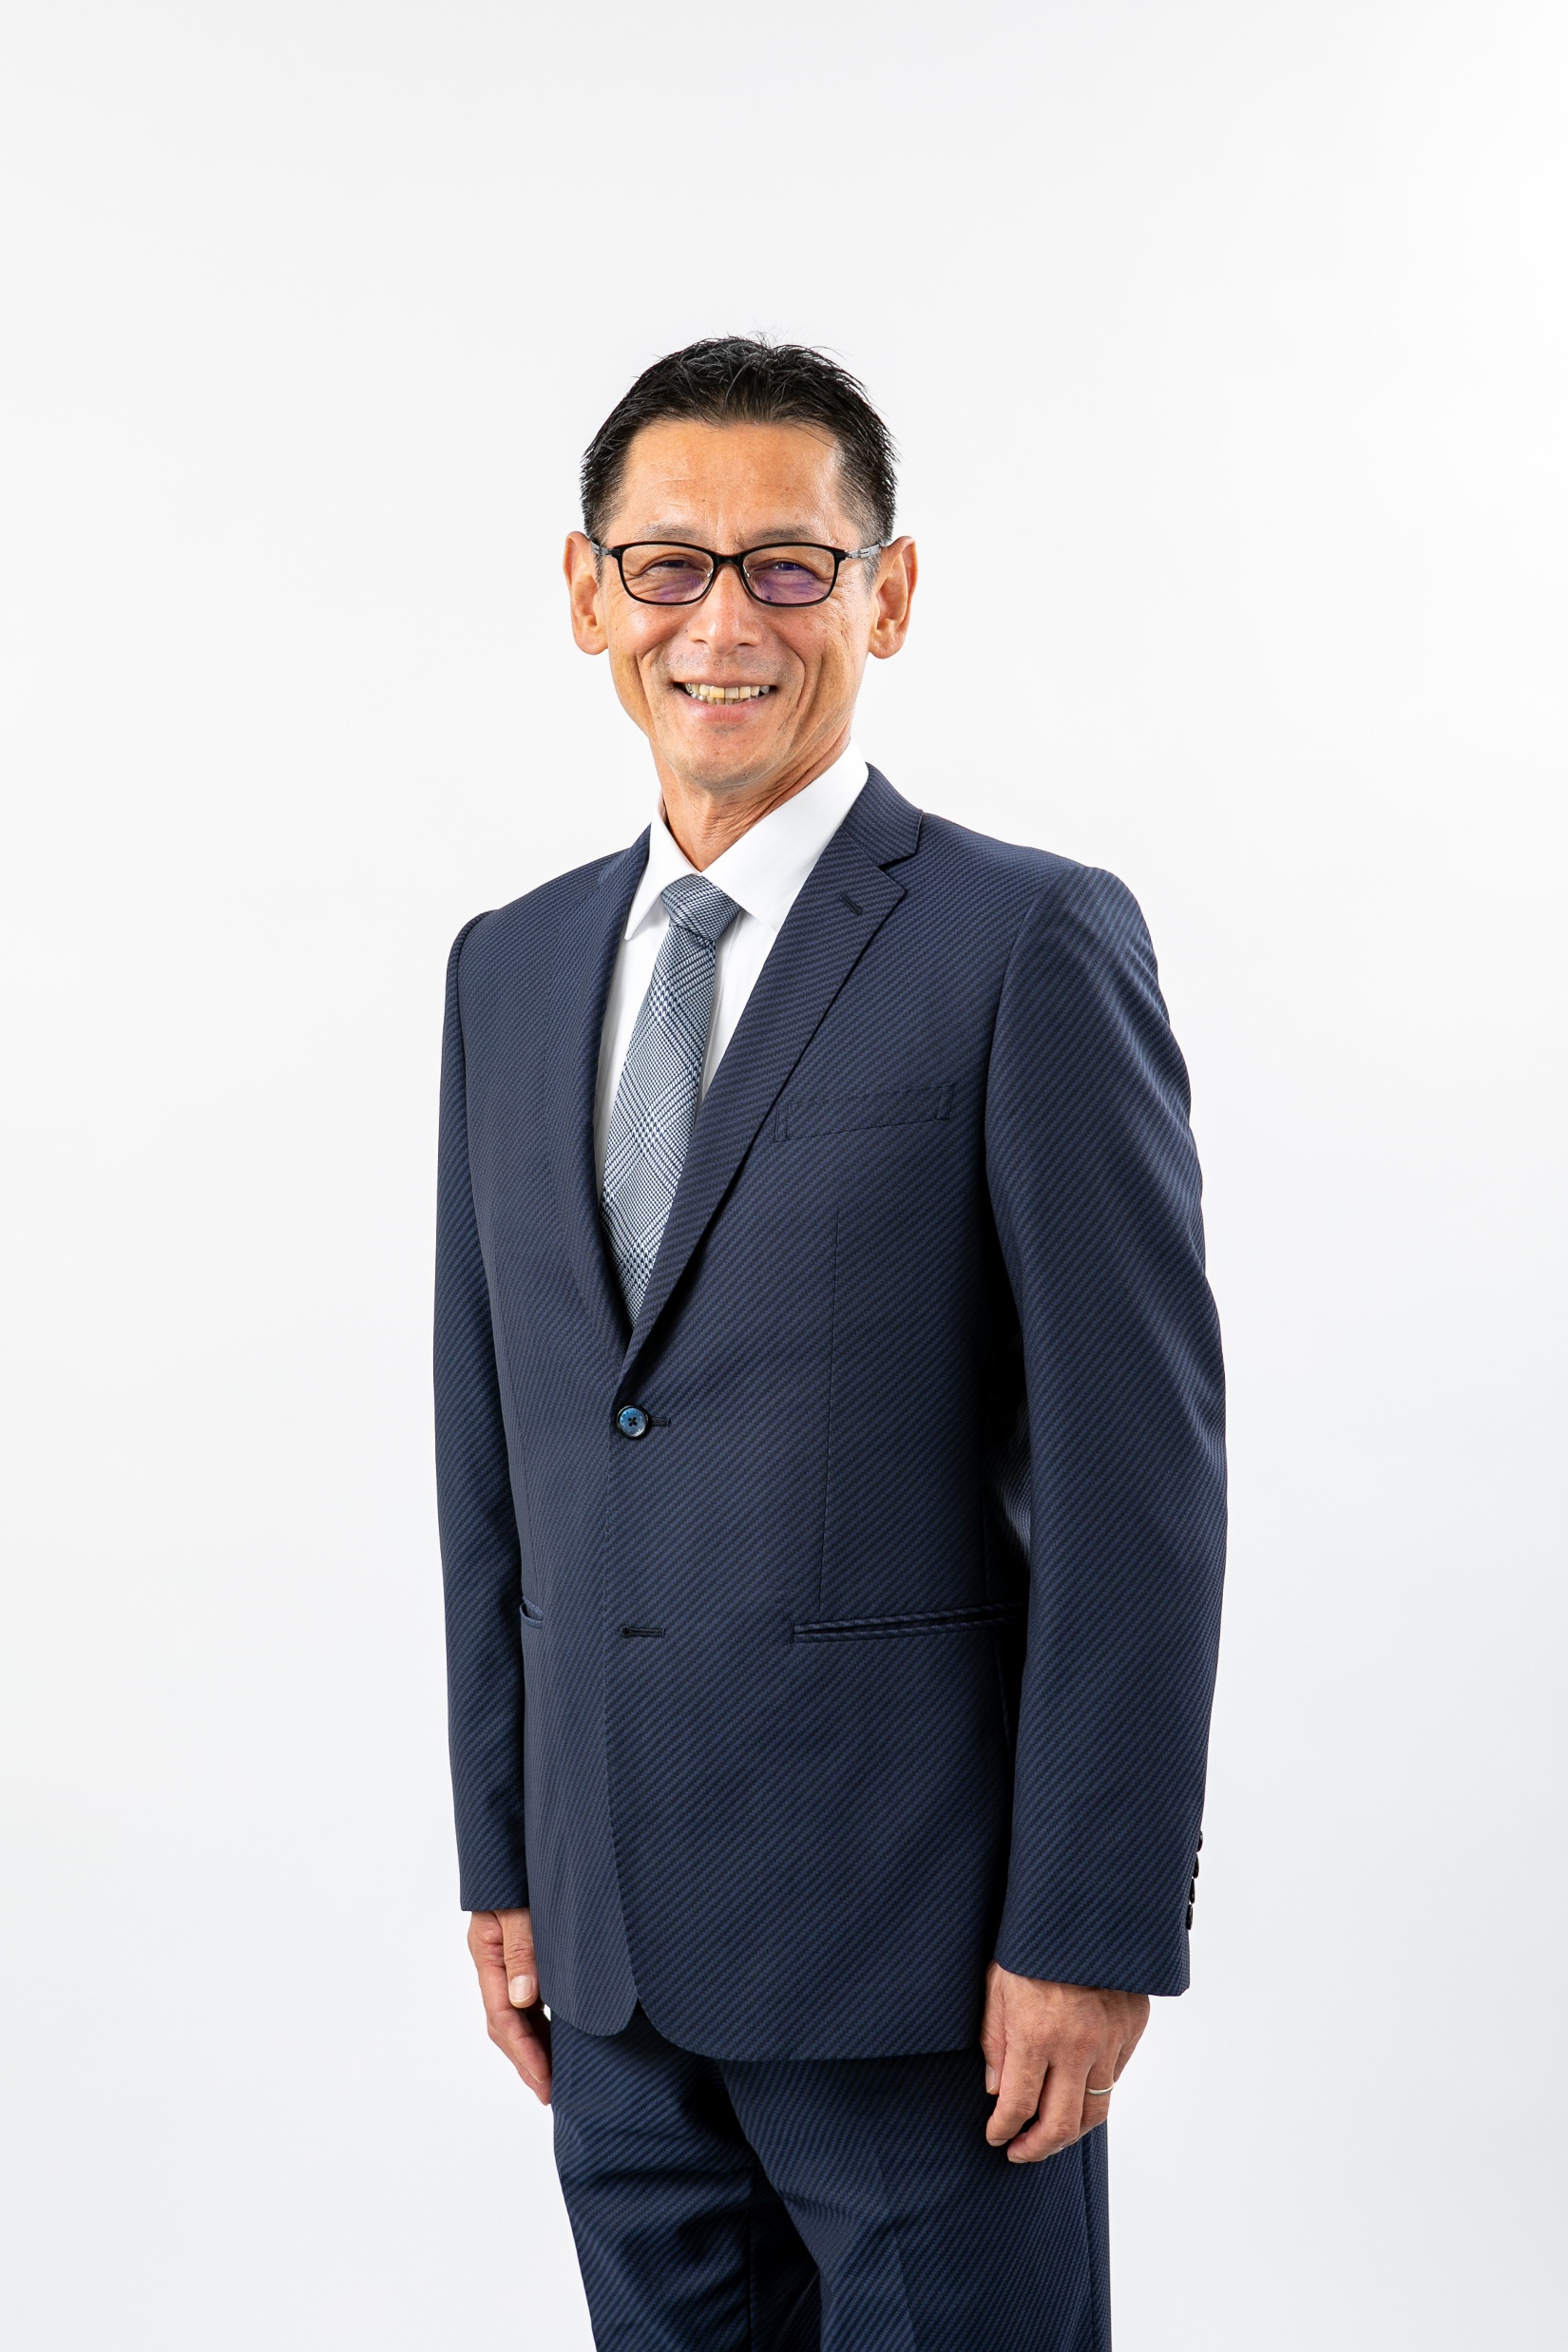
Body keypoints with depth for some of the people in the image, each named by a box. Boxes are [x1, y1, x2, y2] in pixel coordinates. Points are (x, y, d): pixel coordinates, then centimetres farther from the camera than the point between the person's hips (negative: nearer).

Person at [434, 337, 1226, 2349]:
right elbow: (491, 1447, 13)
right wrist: (501, 1861, 11)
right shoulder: (509, 970, 10)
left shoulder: (1033, 948, -8)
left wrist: (1093, 1931, -14)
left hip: (917, 1943, -5)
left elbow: (1140, 1466, -11)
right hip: (614, 1951, 5)